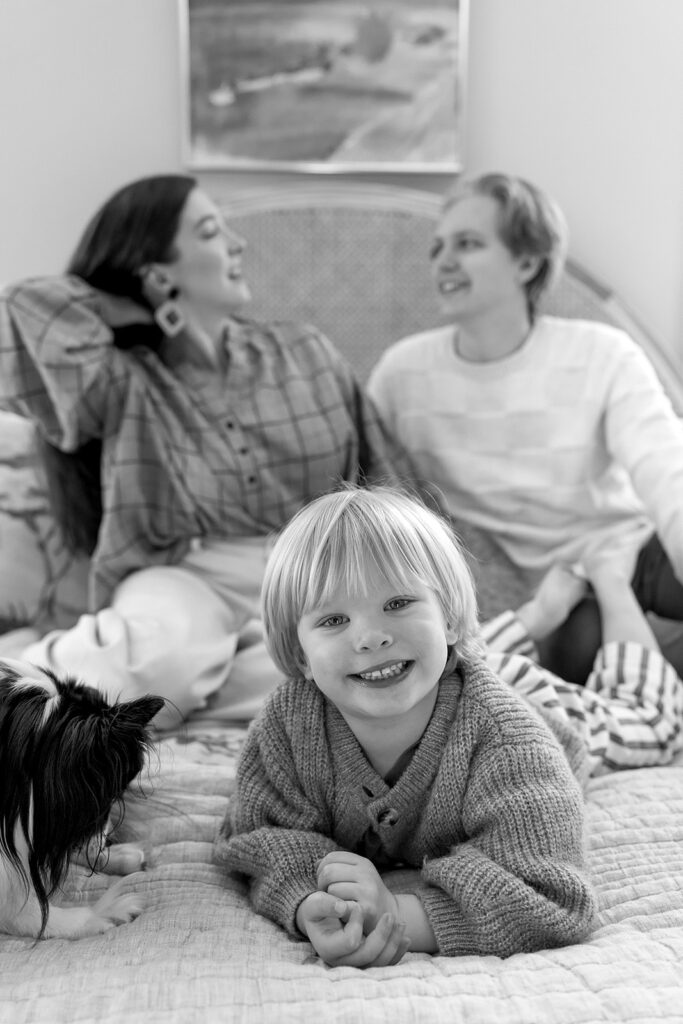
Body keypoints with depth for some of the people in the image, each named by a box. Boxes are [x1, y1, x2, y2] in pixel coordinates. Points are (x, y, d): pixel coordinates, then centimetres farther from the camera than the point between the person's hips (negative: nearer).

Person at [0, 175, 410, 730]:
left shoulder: (306, 352, 12)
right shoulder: (125, 387, 2)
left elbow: (387, 486, 12)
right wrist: (148, 314, 0)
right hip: (184, 582, -3)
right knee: (161, 648, -39)